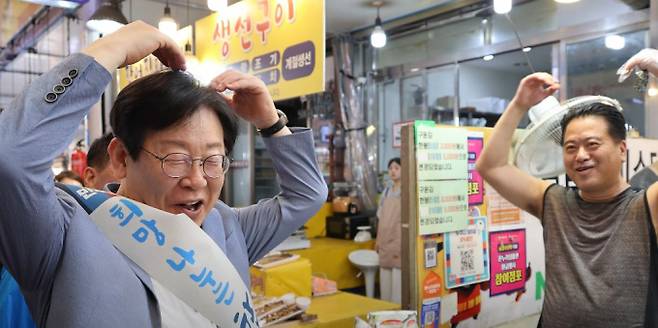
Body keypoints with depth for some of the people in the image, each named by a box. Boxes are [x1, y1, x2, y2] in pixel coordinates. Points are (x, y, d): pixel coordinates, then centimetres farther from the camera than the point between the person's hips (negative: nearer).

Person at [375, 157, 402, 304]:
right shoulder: (386, 191, 12)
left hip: (399, 239, -6)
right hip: (385, 240, 6)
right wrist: (378, 239, 13)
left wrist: (403, 243, -14)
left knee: (398, 276, -5)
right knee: (385, 275, 10)